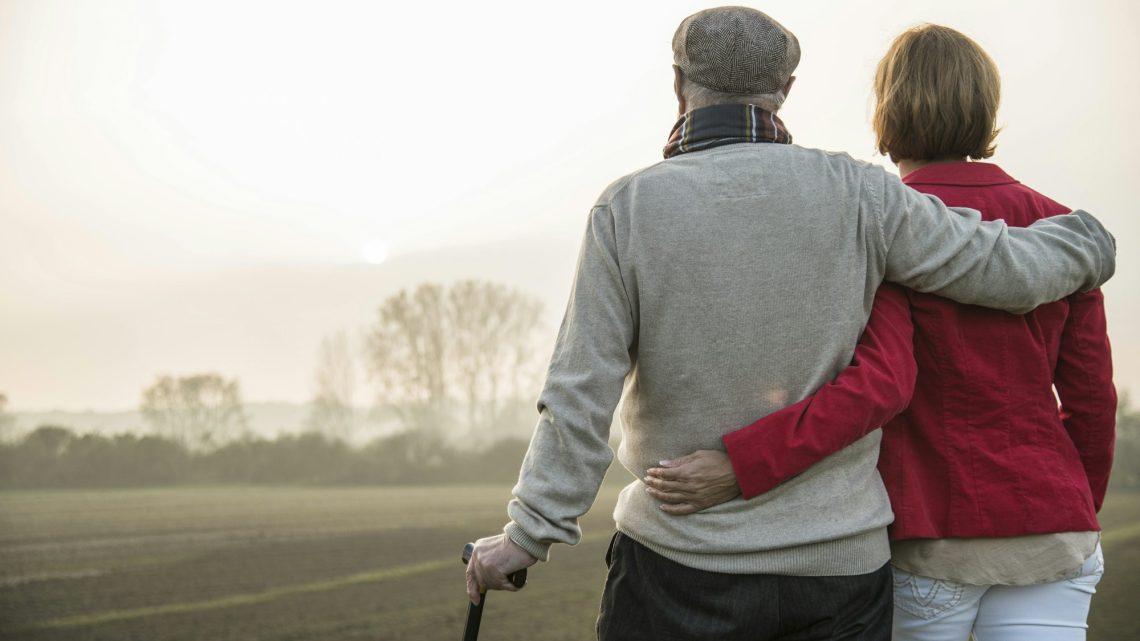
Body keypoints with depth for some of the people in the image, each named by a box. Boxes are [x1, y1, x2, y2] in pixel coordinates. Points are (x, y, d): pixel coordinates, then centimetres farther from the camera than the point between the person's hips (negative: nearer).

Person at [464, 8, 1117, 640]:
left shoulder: (628, 209, -7)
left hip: (682, 556, -1)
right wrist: (1086, 241, 22)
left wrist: (529, 534, -5)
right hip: (840, 563, 2)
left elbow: (584, 394, -11)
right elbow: (1009, 270, 0)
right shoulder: (850, 193, -4)